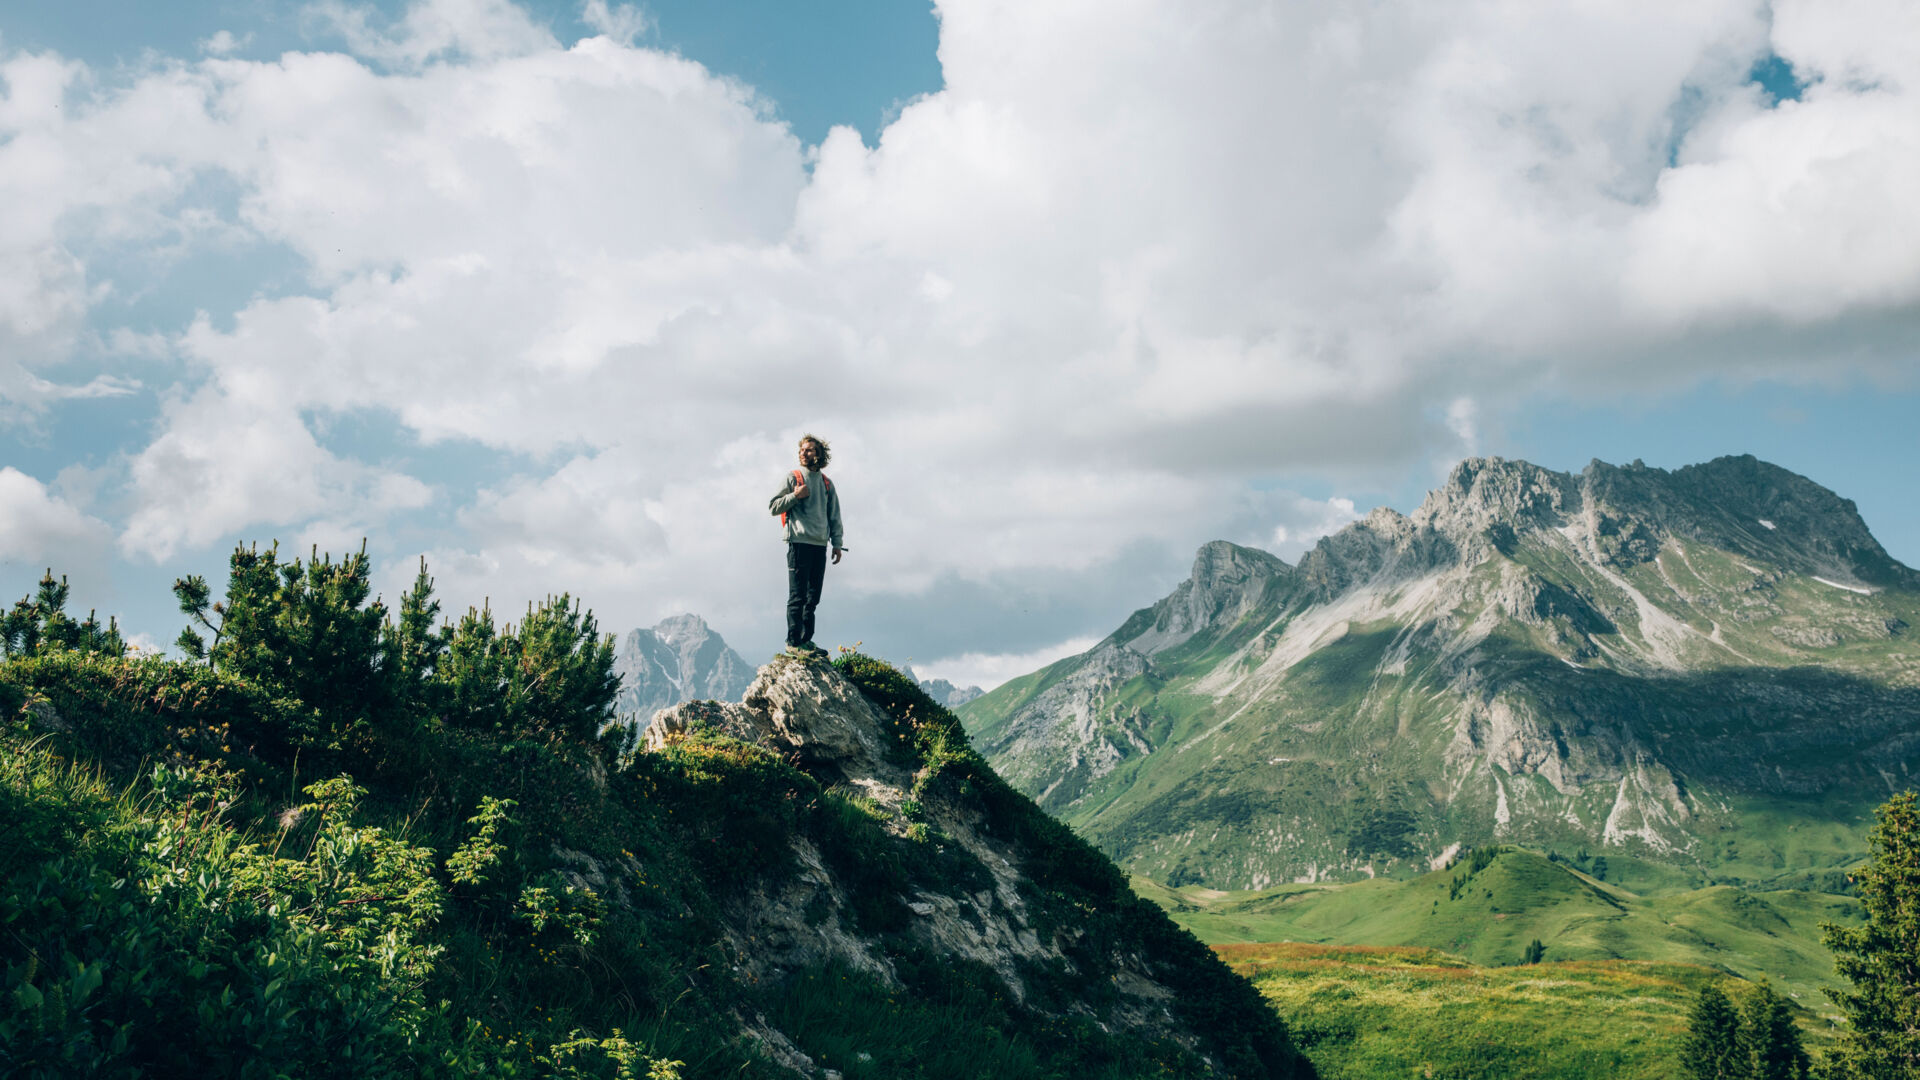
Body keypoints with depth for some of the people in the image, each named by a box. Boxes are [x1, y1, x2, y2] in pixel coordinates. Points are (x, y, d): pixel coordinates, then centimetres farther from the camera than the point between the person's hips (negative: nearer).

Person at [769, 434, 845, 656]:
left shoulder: (827, 484, 17)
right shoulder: (793, 478, 4)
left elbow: (834, 516, 19)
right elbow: (774, 507, 2)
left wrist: (837, 543, 11)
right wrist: (794, 495, -12)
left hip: (820, 545, 5)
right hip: (799, 542, -5)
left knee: (813, 597, 6)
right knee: (798, 595, -8)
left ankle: (806, 640, 12)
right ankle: (794, 641, -7)